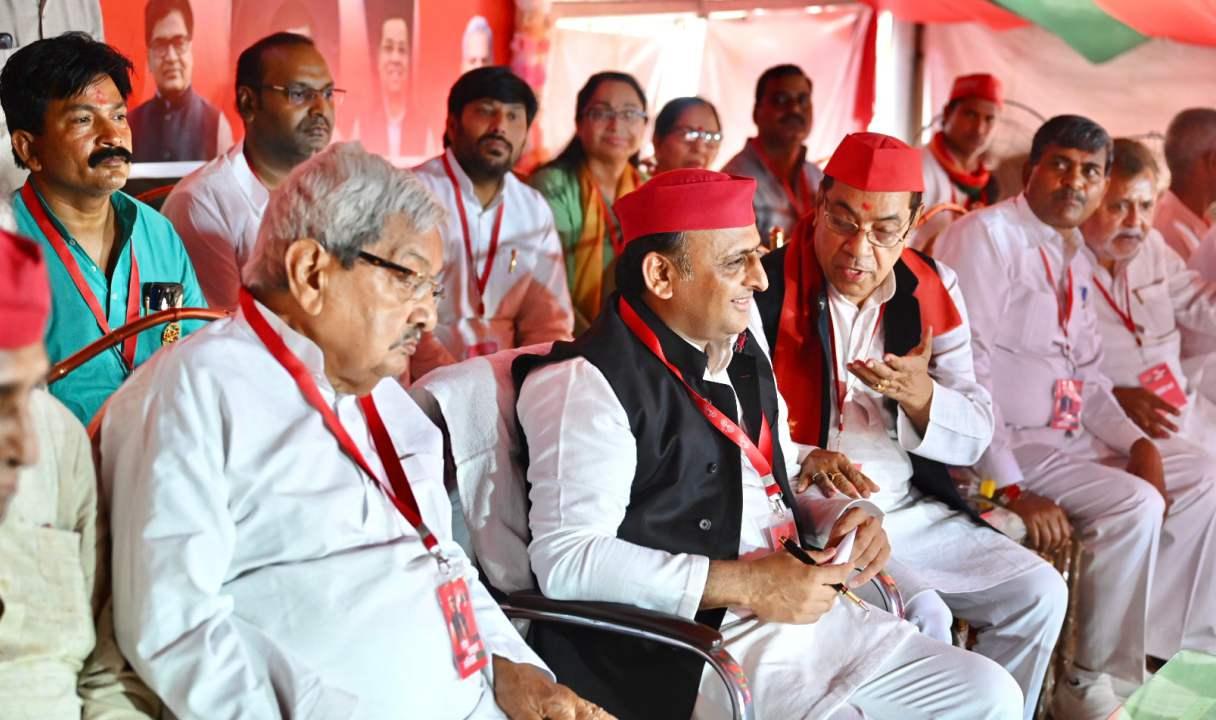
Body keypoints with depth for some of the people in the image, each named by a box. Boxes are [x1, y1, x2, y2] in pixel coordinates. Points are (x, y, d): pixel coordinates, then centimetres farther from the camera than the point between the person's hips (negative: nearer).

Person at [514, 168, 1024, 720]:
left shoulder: (743, 356, 15)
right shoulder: (586, 381, -13)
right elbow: (566, 560, -20)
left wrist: (837, 522, 2)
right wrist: (744, 586, -20)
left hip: (806, 609, 9)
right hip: (692, 651, -9)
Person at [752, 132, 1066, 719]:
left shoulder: (933, 290, 5)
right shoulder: (766, 290, -10)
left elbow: (974, 437, 3)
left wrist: (920, 396, -18)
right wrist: (802, 461, -31)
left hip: (917, 509, 6)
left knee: (1039, 593, -3)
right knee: (922, 617, -25)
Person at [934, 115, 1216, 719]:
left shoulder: (1074, 255, 14)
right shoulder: (985, 235, -14)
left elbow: (1086, 373, 16)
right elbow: (967, 372, -21)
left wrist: (1138, 442, -2)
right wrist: (1011, 488, -24)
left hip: (1068, 434, 10)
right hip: (1004, 443, -9)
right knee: (1134, 505, -24)